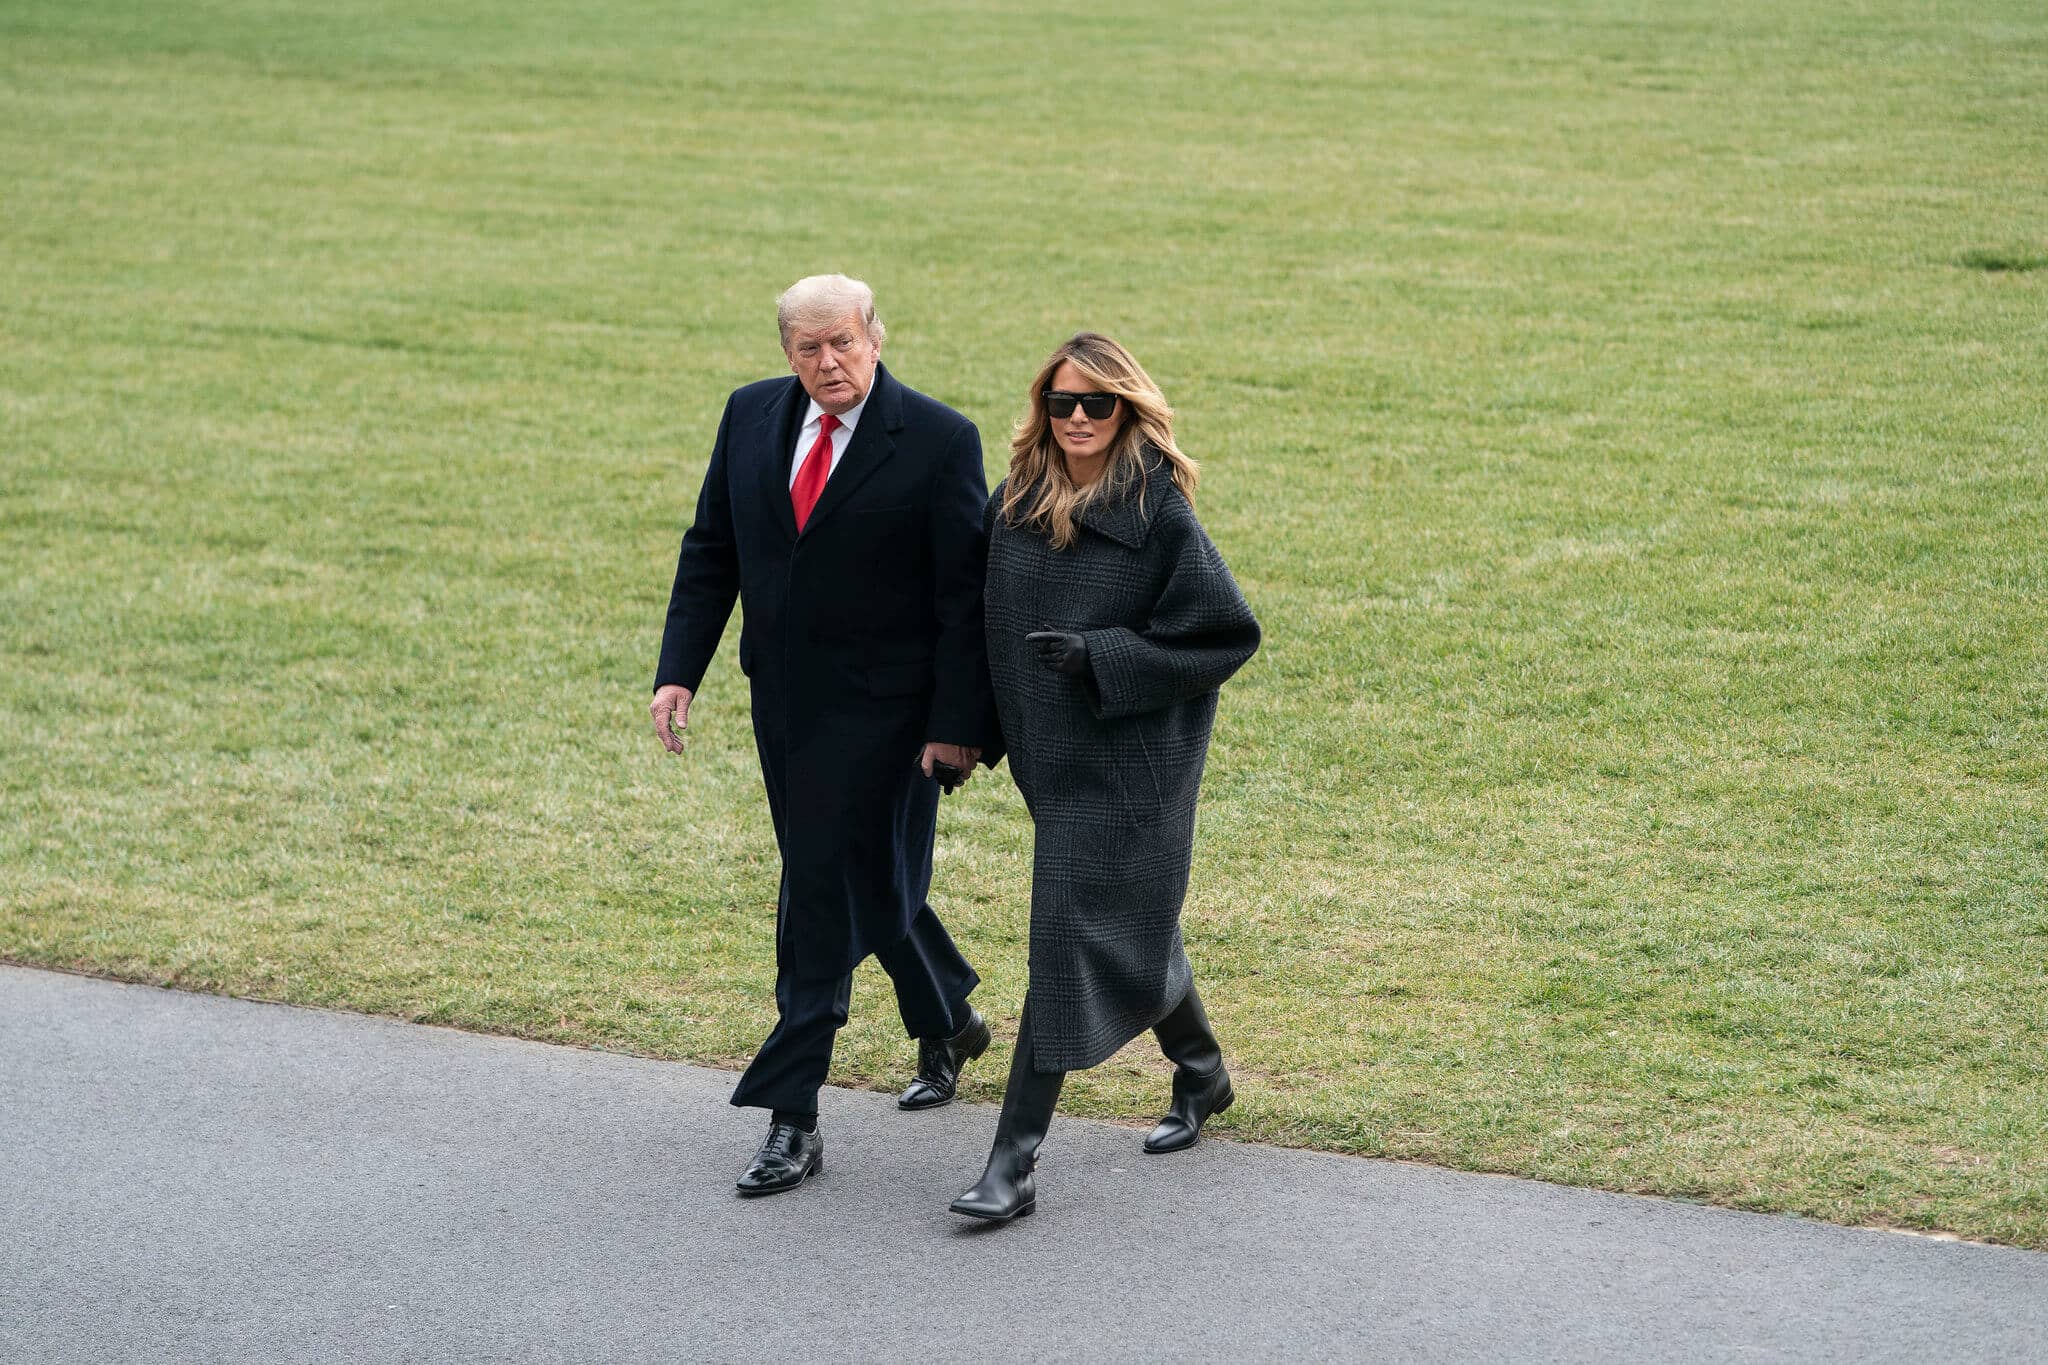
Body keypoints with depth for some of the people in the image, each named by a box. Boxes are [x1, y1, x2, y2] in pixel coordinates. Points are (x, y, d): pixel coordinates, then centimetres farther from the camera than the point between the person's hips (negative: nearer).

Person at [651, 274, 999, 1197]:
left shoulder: (938, 442, -12)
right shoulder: (751, 417, 3)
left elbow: (965, 594, -10)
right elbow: (710, 552, 9)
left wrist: (957, 722, -14)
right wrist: (680, 670, 1)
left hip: (879, 707, -6)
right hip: (784, 699, 6)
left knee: (824, 894, -7)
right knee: (861, 879, 17)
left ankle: (791, 1114, -1)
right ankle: (949, 1023, 40)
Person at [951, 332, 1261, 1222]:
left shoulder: (1159, 513, -13)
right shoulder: (1013, 504, 4)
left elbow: (1228, 634, -11)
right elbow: (990, 619, 17)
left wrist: (1102, 658, -19)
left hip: (1128, 763, -6)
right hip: (1048, 755, 6)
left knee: (1073, 941, -9)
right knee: (1125, 924, 19)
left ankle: (1015, 1162, -9)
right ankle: (1201, 1074, 43)